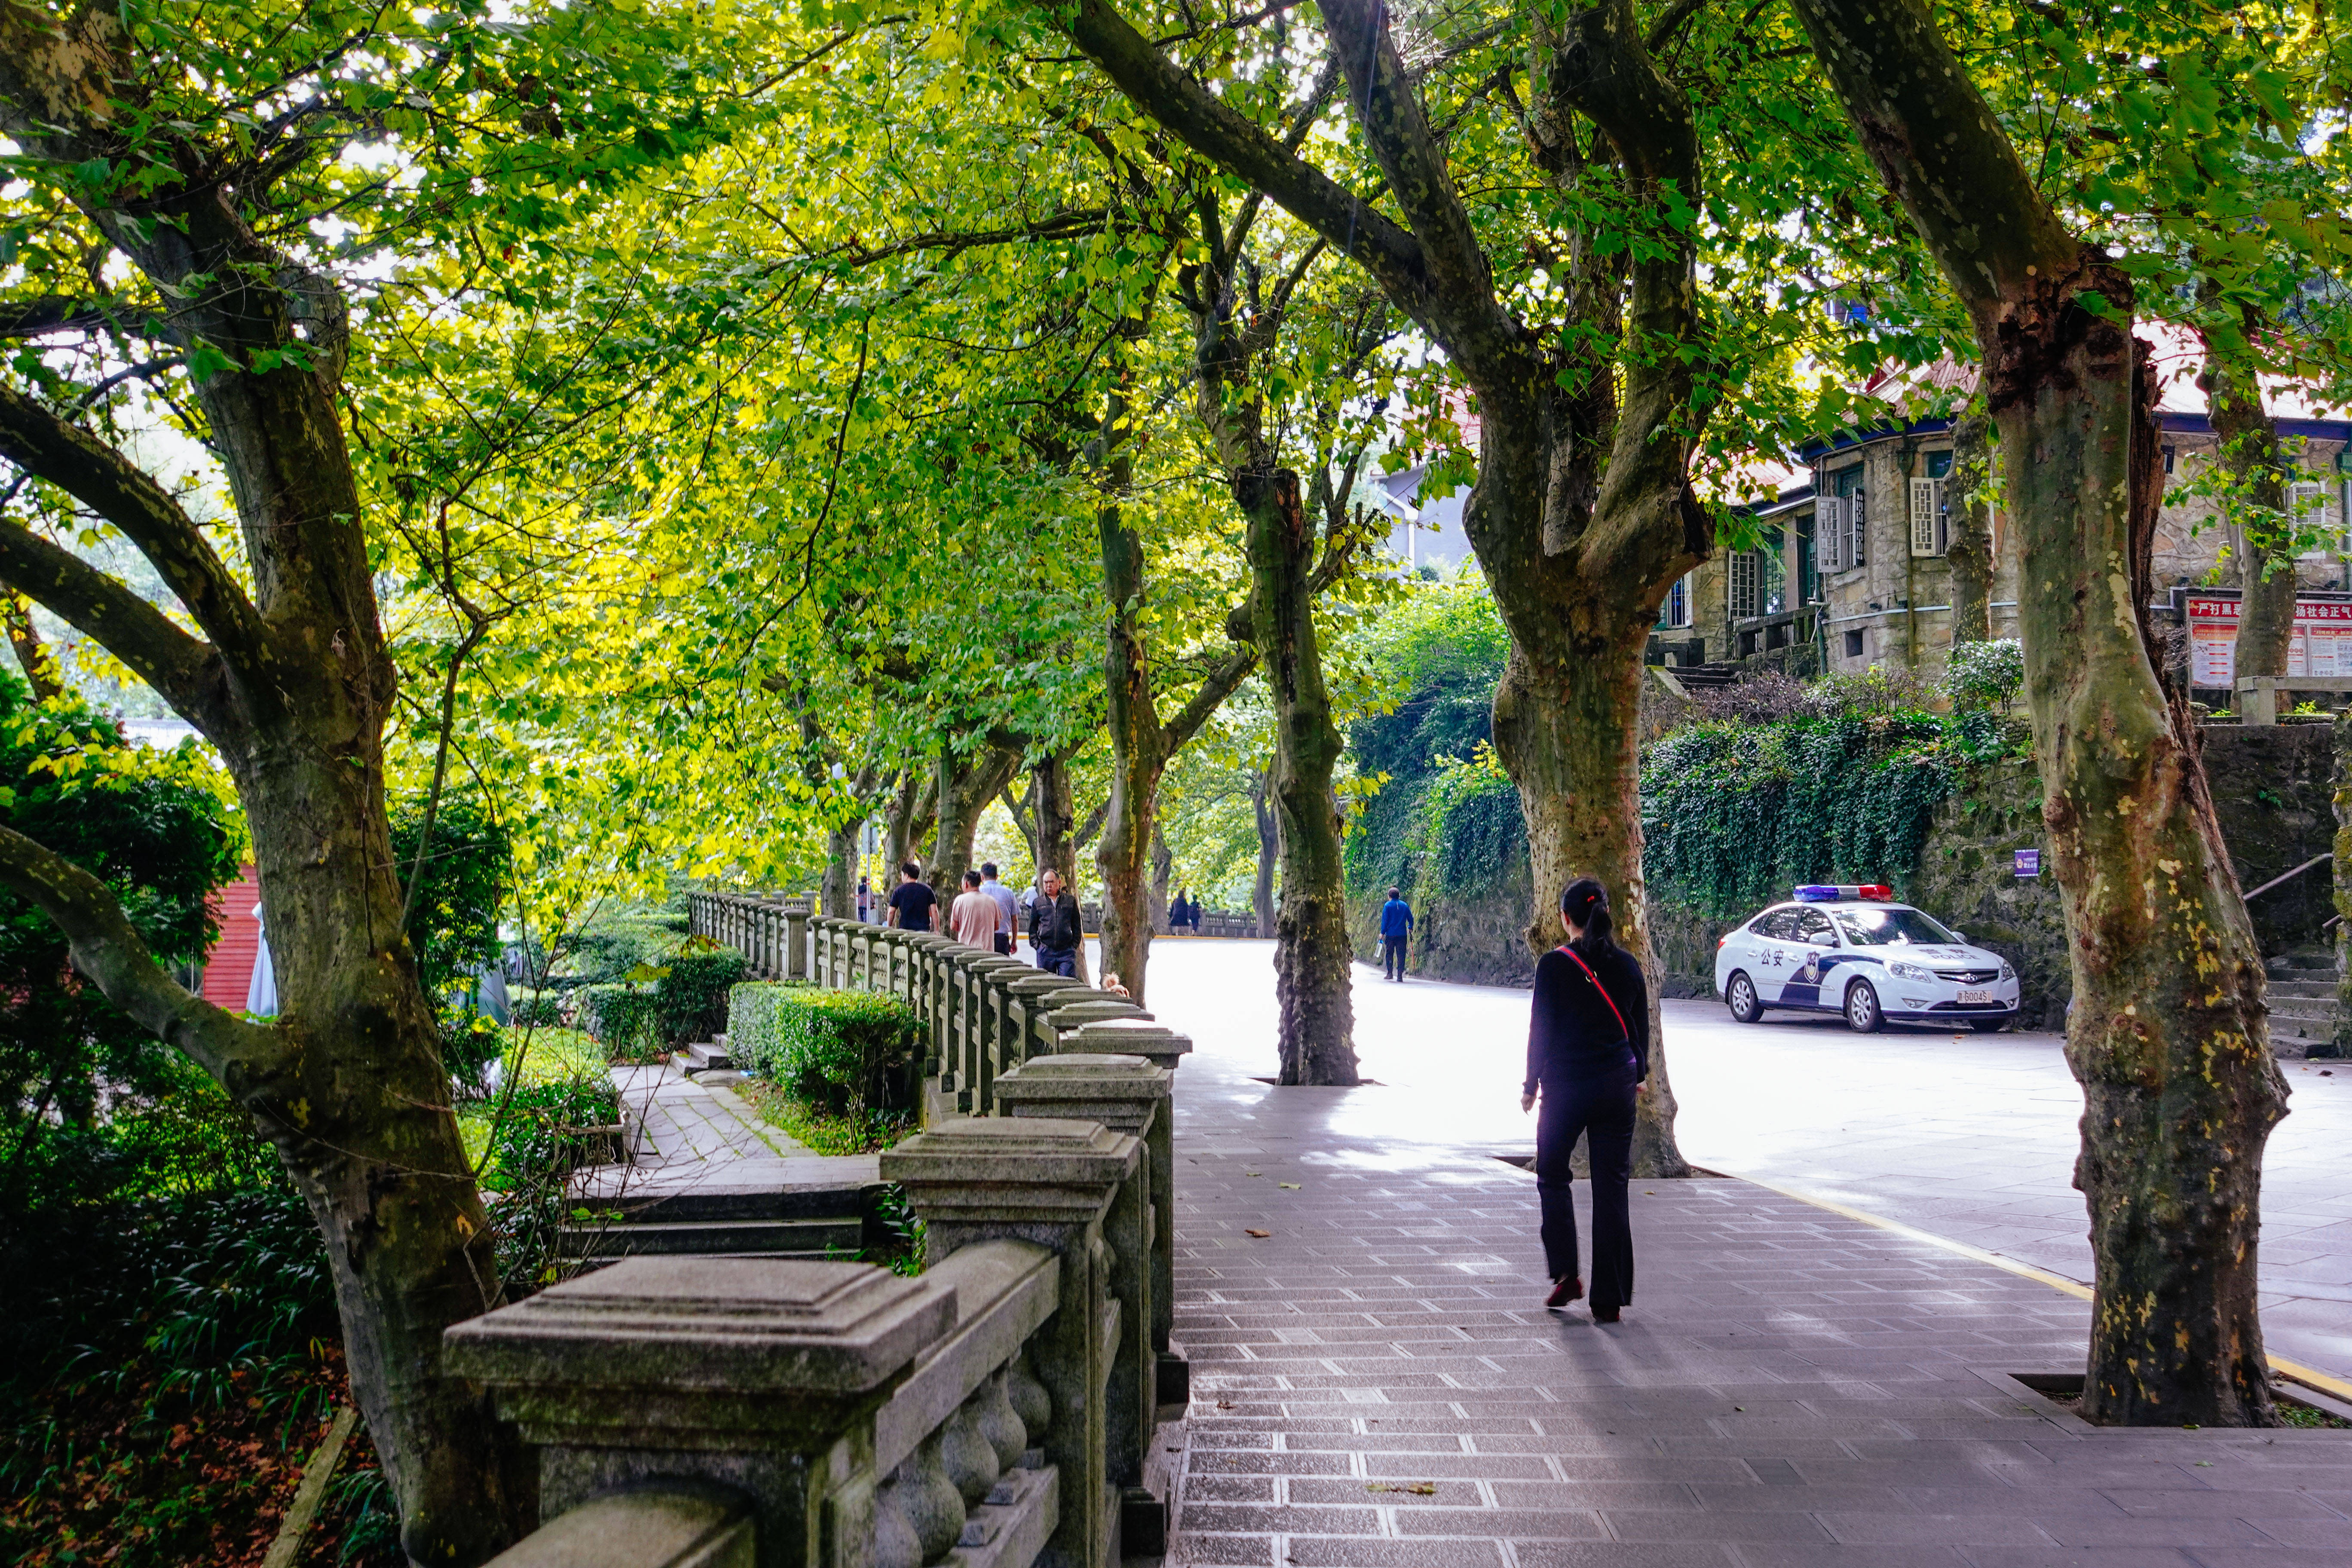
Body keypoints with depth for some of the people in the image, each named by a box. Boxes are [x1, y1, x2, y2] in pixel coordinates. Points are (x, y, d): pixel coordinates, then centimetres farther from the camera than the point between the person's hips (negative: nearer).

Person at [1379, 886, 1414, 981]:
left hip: (1390, 934, -2)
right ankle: (1400, 975, -2)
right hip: (1403, 934, 2)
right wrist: (1410, 928, 30)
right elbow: (1411, 919, 13)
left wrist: (1382, 933, -1)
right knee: (1401, 955, 3)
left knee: (1389, 954, 11)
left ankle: (1390, 973, 8)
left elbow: (1385, 920, -6)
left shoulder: (1388, 905, -3)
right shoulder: (1405, 905, 7)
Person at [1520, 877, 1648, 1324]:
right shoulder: (1628, 965, 2)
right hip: (1617, 1085, 3)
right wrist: (1638, 1076, 24)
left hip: (1567, 1085, -3)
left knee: (1552, 1175, 16)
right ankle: (1608, 1299, 8)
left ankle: (1566, 1273, 6)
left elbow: (1541, 1030, -8)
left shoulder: (1554, 965, -10)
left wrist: (1531, 1085, 2)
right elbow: (1641, 1028, 10)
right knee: (1611, 1188, 6)